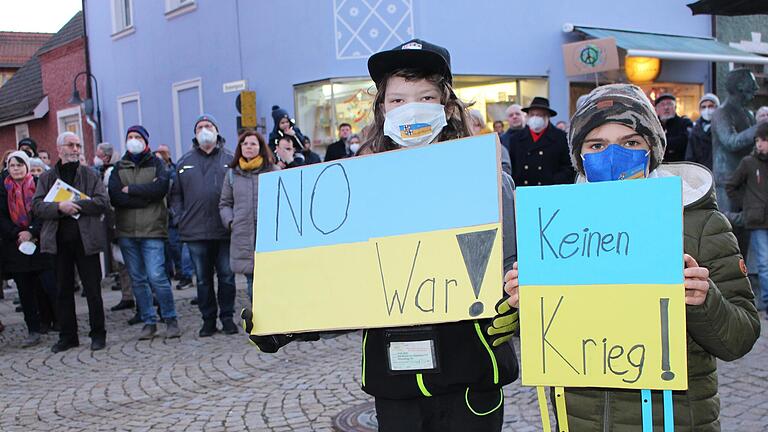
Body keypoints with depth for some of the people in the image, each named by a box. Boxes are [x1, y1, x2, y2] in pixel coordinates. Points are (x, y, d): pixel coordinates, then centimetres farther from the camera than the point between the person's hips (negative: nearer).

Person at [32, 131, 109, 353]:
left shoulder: (90, 175, 7)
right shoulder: (47, 178, 11)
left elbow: (103, 202, -6)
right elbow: (36, 206, -1)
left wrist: (76, 205, -16)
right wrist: (59, 207, -18)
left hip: (86, 239, -2)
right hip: (59, 241, 2)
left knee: (93, 289, 2)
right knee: (63, 290, 8)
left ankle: (98, 334, 12)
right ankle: (68, 336, 18)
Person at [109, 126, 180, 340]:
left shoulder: (156, 163, 8)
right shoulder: (119, 167, 13)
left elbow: (161, 188, -12)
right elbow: (115, 197, -4)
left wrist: (130, 189, -8)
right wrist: (147, 195, -10)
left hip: (152, 229, -3)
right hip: (126, 232, 3)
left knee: (157, 276, -12)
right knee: (138, 280, 6)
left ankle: (171, 320, 3)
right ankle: (149, 322, 16)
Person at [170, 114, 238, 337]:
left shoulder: (230, 160, 4)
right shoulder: (185, 162, 11)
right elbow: (175, 193, 14)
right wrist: (180, 218, 3)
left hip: (224, 230, -2)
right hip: (195, 232, 2)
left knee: (226, 276, 4)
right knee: (203, 278, 8)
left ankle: (227, 317, 15)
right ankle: (208, 319, 18)